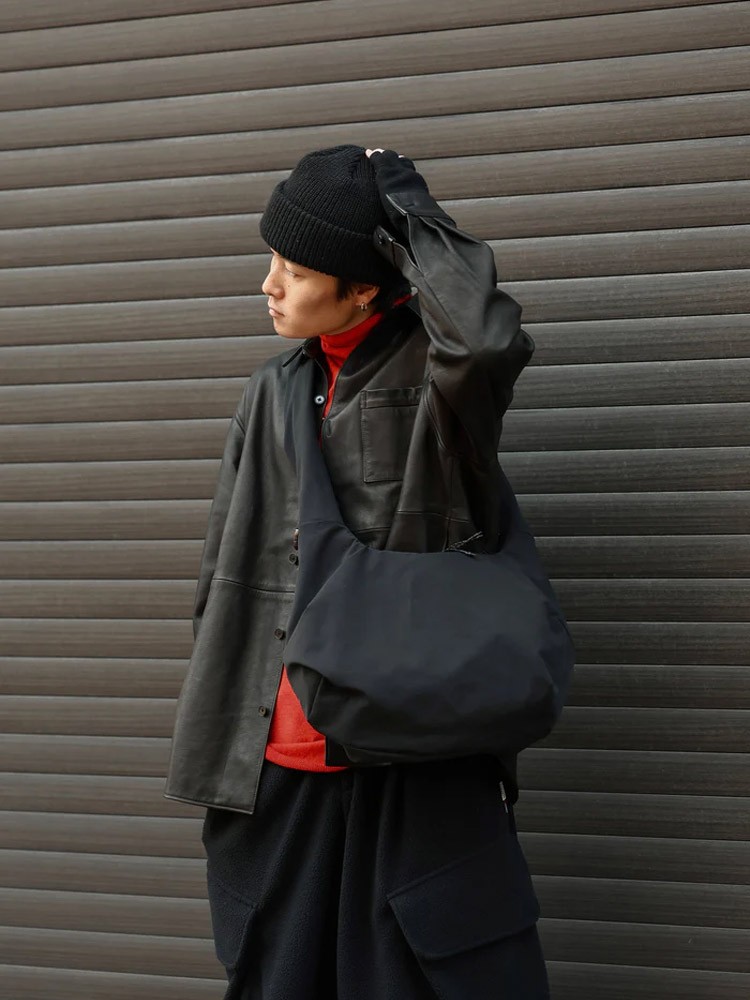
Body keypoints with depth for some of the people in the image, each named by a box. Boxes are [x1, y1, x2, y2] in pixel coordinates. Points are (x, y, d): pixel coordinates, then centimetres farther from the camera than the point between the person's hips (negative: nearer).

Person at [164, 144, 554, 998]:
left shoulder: (434, 373, -4)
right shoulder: (274, 393, 11)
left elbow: (489, 337, -30)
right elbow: (228, 575, 14)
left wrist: (406, 213, -16)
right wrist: (219, 746, 11)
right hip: (281, 763, 5)